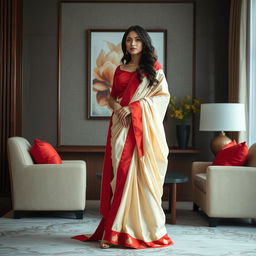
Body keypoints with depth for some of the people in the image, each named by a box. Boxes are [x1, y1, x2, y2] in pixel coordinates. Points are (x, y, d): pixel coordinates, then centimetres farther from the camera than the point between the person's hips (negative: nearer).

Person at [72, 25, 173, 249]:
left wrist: (132, 107, -12)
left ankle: (145, 228, 3)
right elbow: (112, 97, 20)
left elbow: (163, 95, -3)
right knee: (120, 172, -3)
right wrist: (117, 107, -4)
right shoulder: (120, 69, 18)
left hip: (143, 126, -3)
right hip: (121, 125, 3)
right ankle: (115, 230, -1)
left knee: (142, 174, -6)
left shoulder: (154, 68, 7)